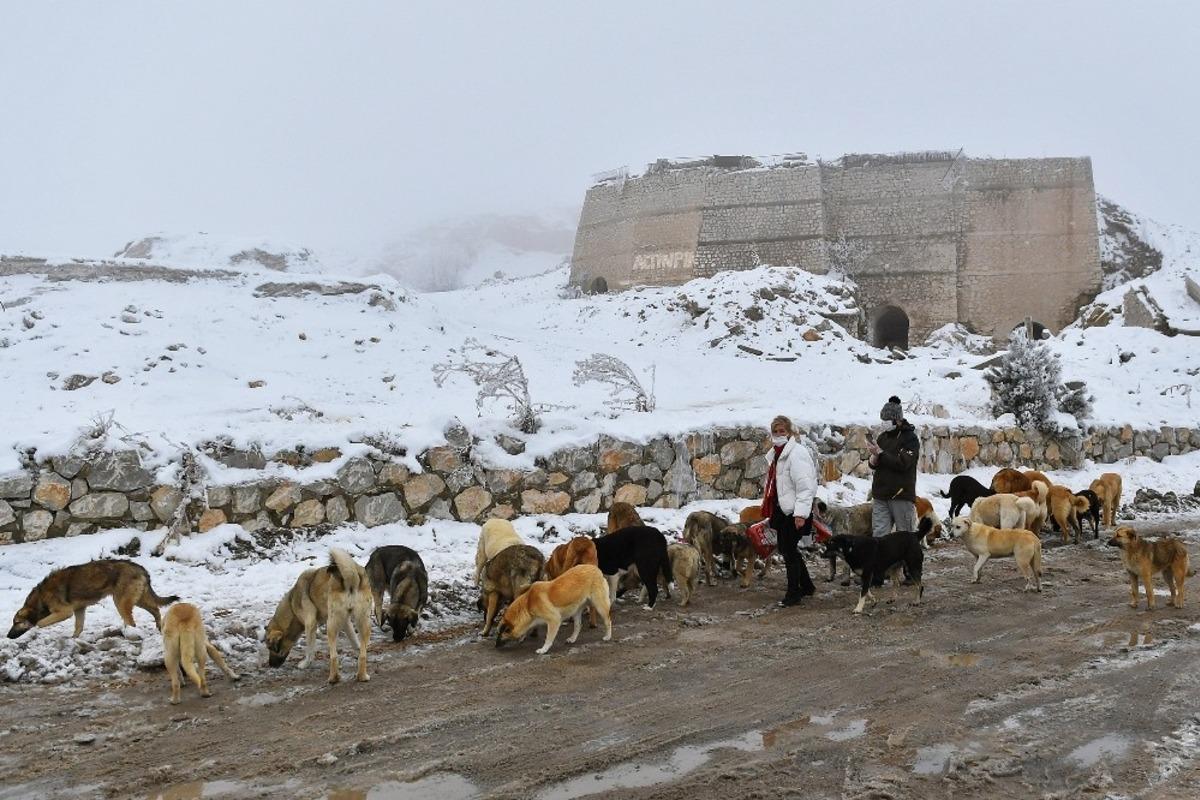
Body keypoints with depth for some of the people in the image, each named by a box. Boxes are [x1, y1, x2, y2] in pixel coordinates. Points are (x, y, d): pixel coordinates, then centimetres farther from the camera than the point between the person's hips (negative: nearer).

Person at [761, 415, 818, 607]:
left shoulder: (796, 453, -17)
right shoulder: (776, 454, 14)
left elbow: (806, 486, -22)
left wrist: (800, 513, -26)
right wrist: (769, 509, 25)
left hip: (793, 511, -10)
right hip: (782, 510, 10)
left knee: (789, 550, -4)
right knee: (784, 547, 16)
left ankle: (793, 594, 7)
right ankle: (806, 586, 30)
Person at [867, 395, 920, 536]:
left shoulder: (910, 438, -4)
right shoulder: (883, 437, 14)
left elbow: (903, 463, -17)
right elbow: (874, 465, 16)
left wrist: (880, 453, -16)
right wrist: (873, 459, -8)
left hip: (902, 495, -6)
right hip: (880, 496, 6)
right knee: (879, 534, 0)